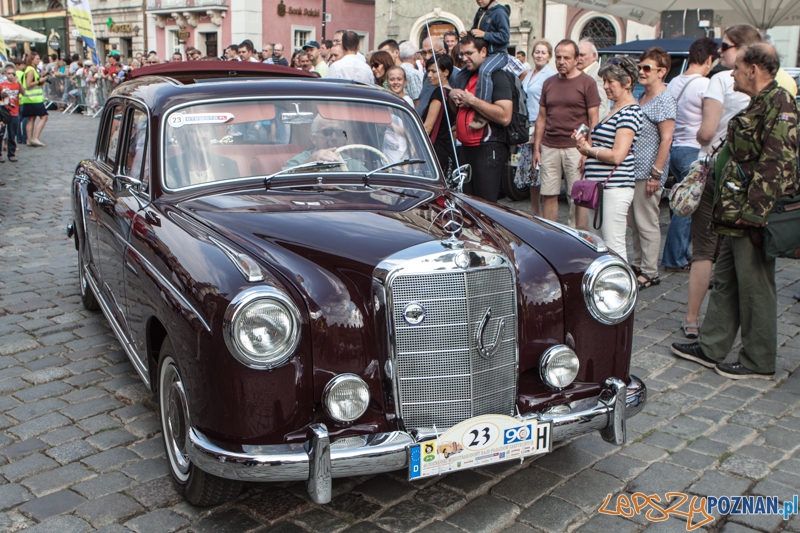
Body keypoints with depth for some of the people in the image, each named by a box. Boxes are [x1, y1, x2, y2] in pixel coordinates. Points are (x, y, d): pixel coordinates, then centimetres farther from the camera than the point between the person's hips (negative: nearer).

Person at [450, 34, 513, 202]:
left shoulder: (497, 76, -8)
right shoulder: (464, 76, 17)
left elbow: (505, 116, -21)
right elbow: (456, 108, 31)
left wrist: (472, 100, -17)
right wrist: (452, 95, 7)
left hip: (489, 150, -8)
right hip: (466, 149, 8)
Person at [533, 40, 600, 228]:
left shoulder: (587, 83, 0)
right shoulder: (549, 83, 14)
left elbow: (593, 120, -3)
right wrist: (536, 147, 10)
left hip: (575, 148, -4)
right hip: (549, 148, 4)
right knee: (548, 196, 5)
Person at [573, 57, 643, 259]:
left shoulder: (630, 112, -12)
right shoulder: (614, 109, 17)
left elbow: (617, 155, -20)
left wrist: (589, 150, -5)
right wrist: (586, 144, 3)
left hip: (615, 188, -10)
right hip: (598, 187, 10)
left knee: (614, 247, -7)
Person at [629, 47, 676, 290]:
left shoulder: (664, 100, -12)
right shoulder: (641, 97, 15)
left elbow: (666, 140, -16)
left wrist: (656, 174, -19)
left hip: (647, 173, -9)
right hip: (631, 170, 9)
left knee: (646, 223, -2)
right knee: (633, 222, 15)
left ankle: (650, 272, 7)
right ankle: (638, 263, 27)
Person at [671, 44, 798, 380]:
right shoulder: (759, 104, 16)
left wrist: (754, 213, -24)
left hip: (753, 217, -10)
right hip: (738, 215, 10)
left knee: (755, 288, 0)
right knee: (726, 282, 15)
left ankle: (759, 362, 13)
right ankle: (711, 348, 26)